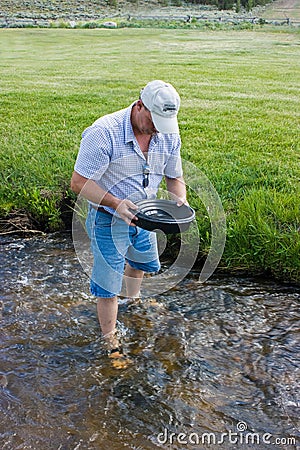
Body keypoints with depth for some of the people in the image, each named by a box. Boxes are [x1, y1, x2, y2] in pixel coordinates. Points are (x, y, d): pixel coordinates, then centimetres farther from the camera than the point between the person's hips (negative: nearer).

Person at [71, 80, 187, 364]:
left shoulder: (169, 135, -8)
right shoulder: (103, 133, -28)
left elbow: (174, 177, 5)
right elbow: (79, 183, -26)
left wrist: (180, 202, -17)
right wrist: (116, 204, -39)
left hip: (144, 217, 7)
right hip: (108, 221, -6)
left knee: (141, 265, 29)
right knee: (108, 286, 3)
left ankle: (133, 302, 62)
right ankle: (110, 343, 25)